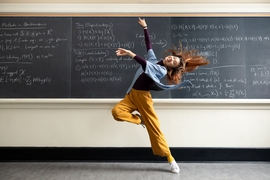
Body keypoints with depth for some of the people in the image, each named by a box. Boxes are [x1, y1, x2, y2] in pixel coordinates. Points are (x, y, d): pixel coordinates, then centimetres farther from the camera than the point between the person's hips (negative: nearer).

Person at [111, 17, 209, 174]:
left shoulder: (162, 70, -10)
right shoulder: (153, 59, 11)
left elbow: (146, 65, -27)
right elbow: (148, 44, 21)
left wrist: (130, 54, -34)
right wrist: (145, 27, 22)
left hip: (143, 96, -6)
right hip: (132, 94, 6)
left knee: (154, 128, -6)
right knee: (117, 111, -23)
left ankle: (170, 159, 6)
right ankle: (139, 119, 4)